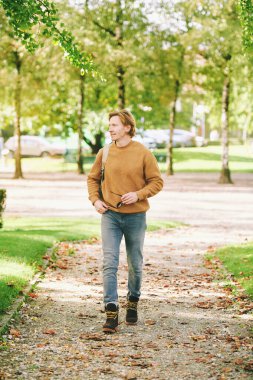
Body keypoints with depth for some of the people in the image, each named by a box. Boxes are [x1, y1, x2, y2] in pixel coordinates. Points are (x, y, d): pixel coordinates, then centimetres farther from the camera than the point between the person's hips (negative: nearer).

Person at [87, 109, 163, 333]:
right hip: (110, 216, 1)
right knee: (109, 263, -9)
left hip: (135, 216, -1)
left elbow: (157, 182, -3)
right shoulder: (104, 153, 2)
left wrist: (138, 195, -17)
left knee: (135, 264, 12)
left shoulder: (143, 154, -6)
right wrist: (95, 200, -1)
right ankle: (112, 312, -11)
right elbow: (93, 179, 14)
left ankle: (133, 303, 33)